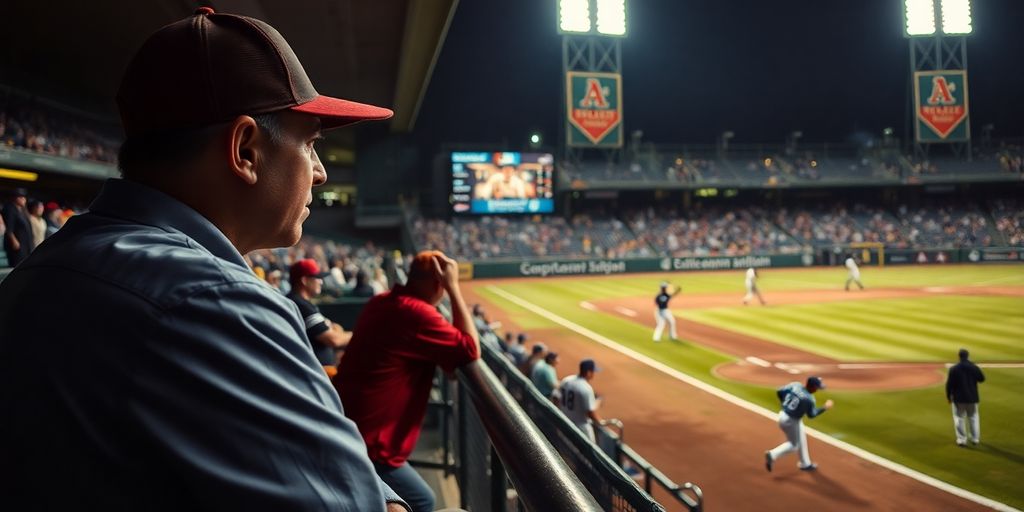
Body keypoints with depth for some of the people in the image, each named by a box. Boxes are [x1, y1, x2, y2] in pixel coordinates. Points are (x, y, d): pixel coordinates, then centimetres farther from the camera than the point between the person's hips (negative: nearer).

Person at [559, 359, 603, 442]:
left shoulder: (566, 380, -3)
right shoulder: (586, 388, -25)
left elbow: (558, 401, 7)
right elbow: (590, 413, -22)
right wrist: (600, 422, -5)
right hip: (581, 427, -8)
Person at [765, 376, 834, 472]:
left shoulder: (795, 385, -8)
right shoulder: (809, 399, -23)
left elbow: (780, 392, -4)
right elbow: (811, 414, -8)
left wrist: (785, 404, 10)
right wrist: (825, 407, 2)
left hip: (783, 414, 8)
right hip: (791, 421, -8)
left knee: (801, 440, 25)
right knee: (793, 445, 11)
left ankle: (805, 463, 39)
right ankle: (773, 455, -3)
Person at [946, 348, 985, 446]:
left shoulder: (954, 369, -13)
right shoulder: (974, 367, -6)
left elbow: (949, 384, -11)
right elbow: (982, 379, 10)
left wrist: (948, 396, 1)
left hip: (958, 398, -3)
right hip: (972, 397, 3)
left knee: (959, 418, 7)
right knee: (973, 416, 18)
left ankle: (962, 439, 6)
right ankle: (975, 438, 24)